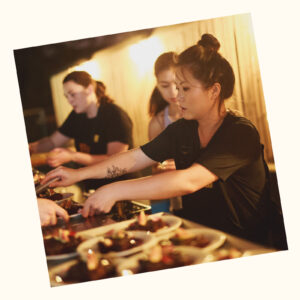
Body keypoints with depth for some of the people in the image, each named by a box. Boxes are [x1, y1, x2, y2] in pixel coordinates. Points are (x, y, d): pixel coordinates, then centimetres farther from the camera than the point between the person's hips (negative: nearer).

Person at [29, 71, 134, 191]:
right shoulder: (77, 116, 10)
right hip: (90, 189, 6)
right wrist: (31, 147, -5)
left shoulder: (116, 115, -14)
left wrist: (73, 156, -28)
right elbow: (53, 141, 17)